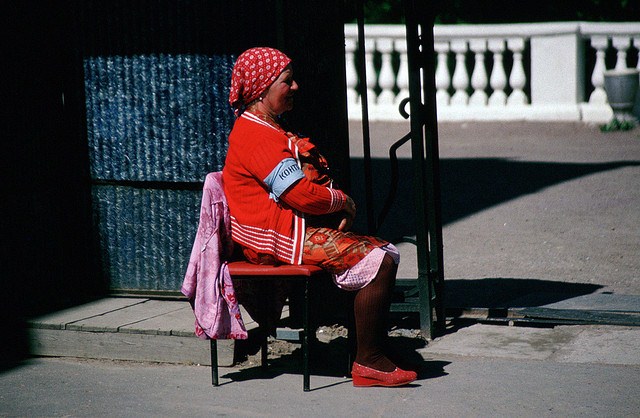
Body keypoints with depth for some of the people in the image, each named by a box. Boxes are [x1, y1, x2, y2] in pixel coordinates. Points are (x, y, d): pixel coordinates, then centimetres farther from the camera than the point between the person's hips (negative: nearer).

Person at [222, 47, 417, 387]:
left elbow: (306, 184, 23)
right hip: (280, 236, -11)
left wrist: (338, 206, 4)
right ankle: (368, 362, -14)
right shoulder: (257, 136, -15)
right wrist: (343, 201, -3)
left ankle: (377, 350, 2)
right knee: (378, 263, -19)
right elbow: (301, 194, -21)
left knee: (386, 253, 4)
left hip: (296, 227, 11)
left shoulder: (268, 129, 21)